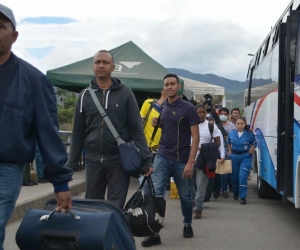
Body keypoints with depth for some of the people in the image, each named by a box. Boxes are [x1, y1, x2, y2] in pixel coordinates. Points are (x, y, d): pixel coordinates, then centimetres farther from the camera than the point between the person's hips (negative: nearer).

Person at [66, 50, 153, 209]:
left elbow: (136, 128, -2)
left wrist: (146, 159, -10)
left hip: (119, 160, -2)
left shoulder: (125, 93, 0)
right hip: (93, 161, 3)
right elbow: (78, 134, 8)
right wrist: (71, 165, 5)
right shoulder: (85, 95, 6)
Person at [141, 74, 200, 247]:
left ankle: (187, 225, 34)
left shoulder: (188, 108, -7)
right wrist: (156, 124, -2)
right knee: (156, 194, -7)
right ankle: (154, 233, -3)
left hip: (181, 160, -3)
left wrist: (190, 162, -16)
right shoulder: (161, 108, 7)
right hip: (162, 157, 3)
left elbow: (195, 137, -9)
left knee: (185, 196, 11)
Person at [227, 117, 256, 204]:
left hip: (245, 157, -3)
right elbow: (228, 143, 21)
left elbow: (254, 143, 11)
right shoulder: (231, 133, 4)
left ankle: (242, 197, -10)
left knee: (243, 176, -14)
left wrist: (251, 150, -4)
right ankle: (236, 192, 38)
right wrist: (229, 151, 11)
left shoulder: (249, 134, -3)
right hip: (234, 156, 3)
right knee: (234, 176, 11)